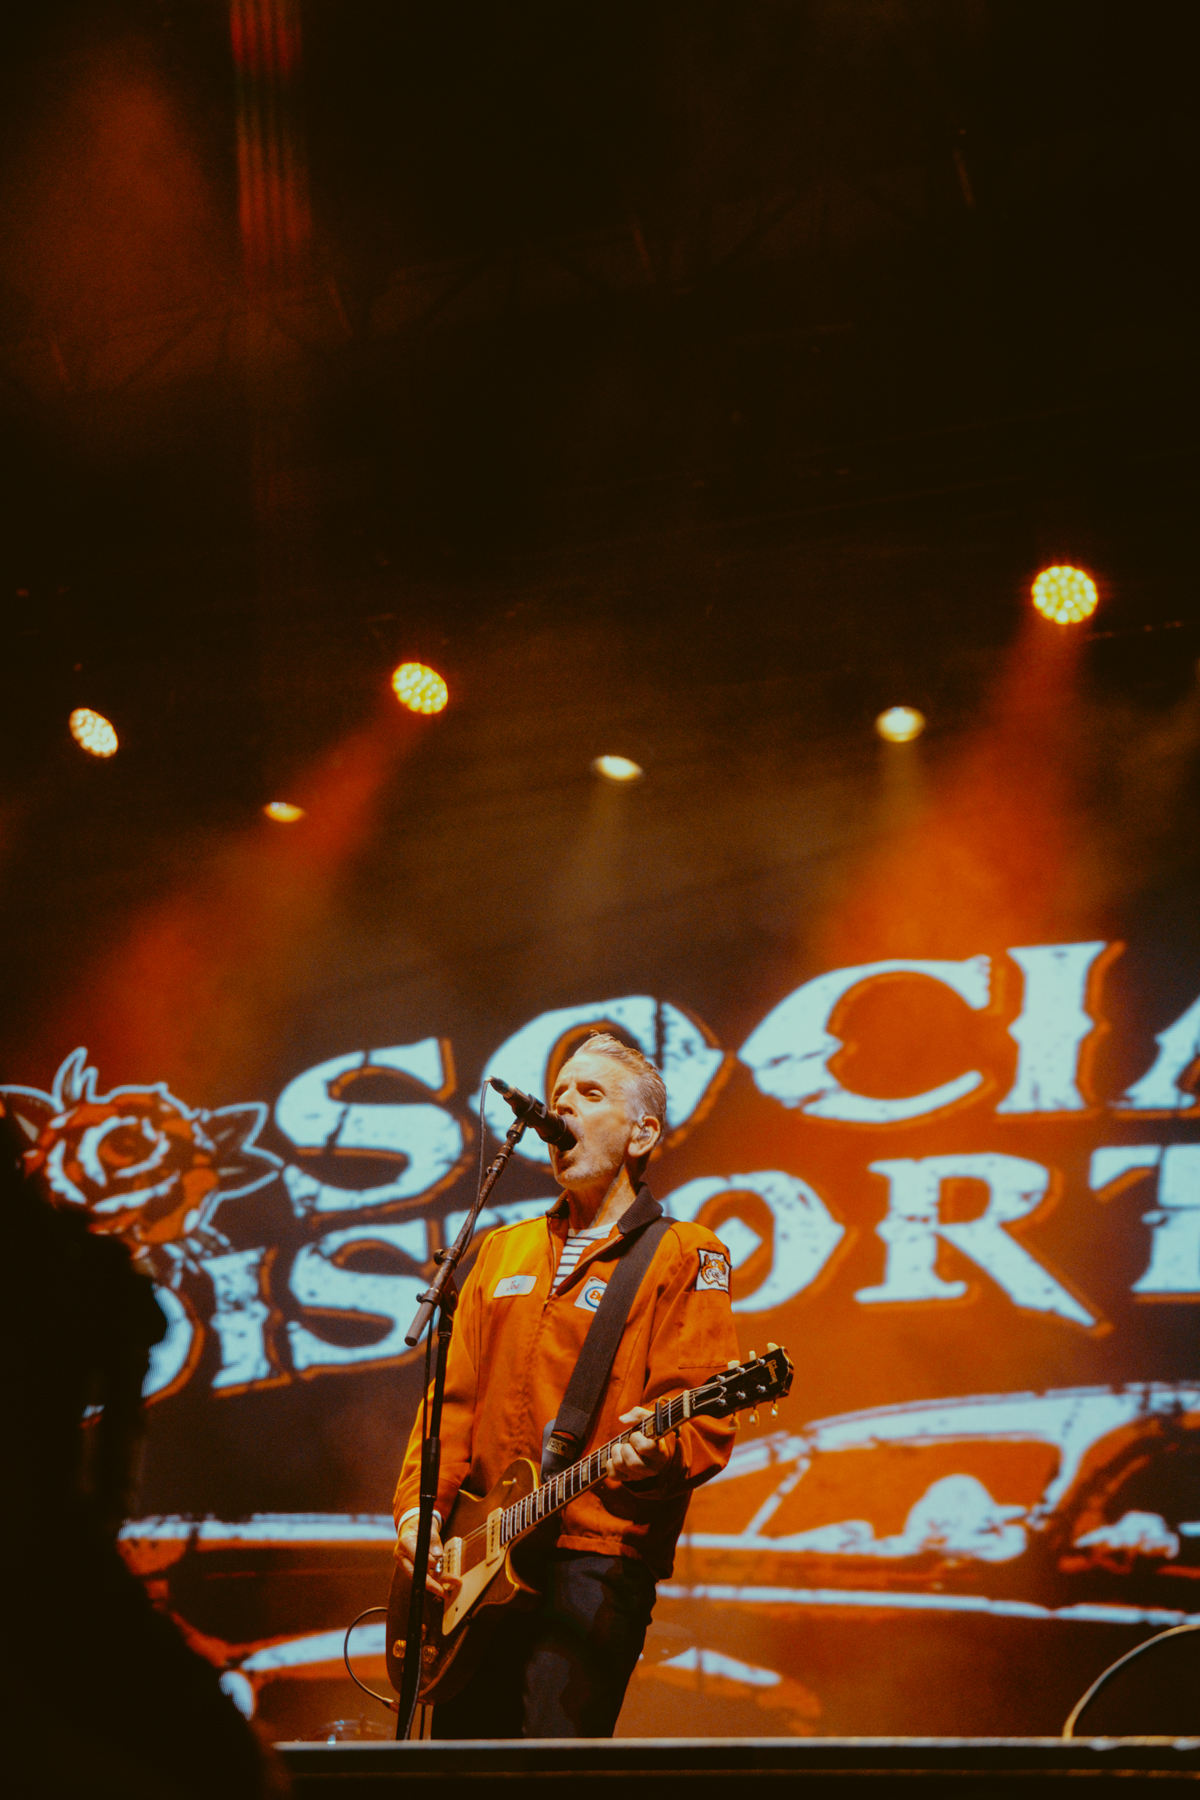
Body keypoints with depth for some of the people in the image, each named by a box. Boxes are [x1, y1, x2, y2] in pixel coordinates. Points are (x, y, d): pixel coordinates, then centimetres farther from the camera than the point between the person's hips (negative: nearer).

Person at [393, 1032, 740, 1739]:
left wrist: (655, 1452, -30)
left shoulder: (682, 1257, 1)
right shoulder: (504, 1250, 21)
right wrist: (418, 1507, 3)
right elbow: (455, 1396, 17)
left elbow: (706, 1424, -8)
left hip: (596, 1556, -6)